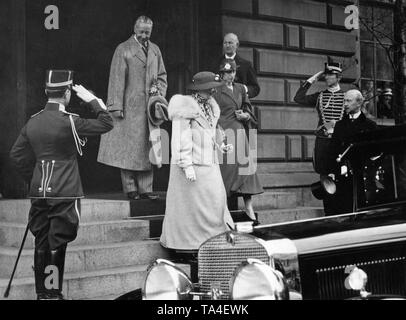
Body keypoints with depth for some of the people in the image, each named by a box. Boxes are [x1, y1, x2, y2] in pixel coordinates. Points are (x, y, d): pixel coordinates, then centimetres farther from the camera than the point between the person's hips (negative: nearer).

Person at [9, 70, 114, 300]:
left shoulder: (33, 122, 6)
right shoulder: (69, 122, -13)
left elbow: (17, 155, 11)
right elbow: (107, 124, -10)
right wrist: (91, 99, -2)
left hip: (39, 192, 6)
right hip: (65, 194, -6)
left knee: (41, 243, 12)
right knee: (57, 244, 0)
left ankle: (42, 293, 20)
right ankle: (53, 293, 4)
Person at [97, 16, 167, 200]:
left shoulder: (155, 50, 15)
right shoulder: (123, 50, 0)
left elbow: (161, 76, 19)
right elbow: (117, 79, -5)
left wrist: (160, 97, 2)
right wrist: (116, 106, -11)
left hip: (150, 107, 5)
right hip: (130, 107, -5)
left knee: (147, 148, 4)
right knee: (129, 147, -3)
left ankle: (145, 189, 8)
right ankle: (130, 189, 4)